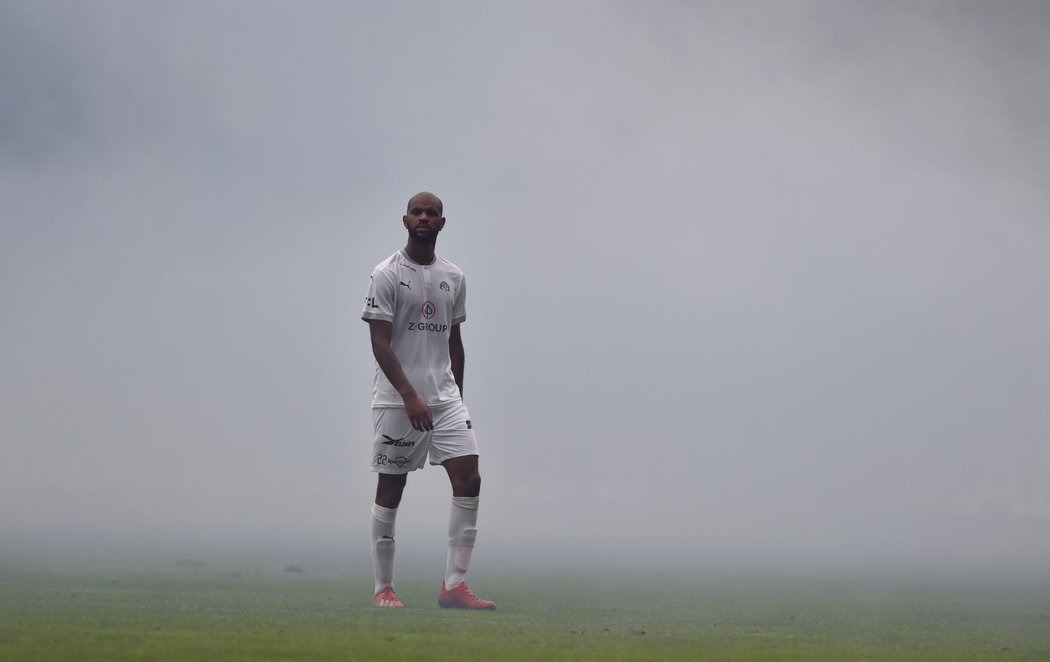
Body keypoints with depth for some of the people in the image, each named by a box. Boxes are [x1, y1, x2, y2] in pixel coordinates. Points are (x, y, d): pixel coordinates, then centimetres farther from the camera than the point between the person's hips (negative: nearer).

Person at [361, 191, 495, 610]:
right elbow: (379, 343, -12)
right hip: (397, 400, -5)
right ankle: (383, 588, 11)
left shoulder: (453, 277, 12)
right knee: (390, 490, 1)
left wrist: (456, 398, 15)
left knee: (469, 479, -8)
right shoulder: (387, 275, -5)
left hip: (445, 398, 5)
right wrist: (410, 396, -21)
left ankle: (454, 585, -5)